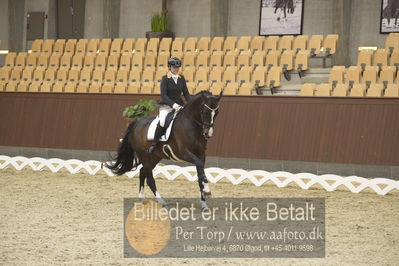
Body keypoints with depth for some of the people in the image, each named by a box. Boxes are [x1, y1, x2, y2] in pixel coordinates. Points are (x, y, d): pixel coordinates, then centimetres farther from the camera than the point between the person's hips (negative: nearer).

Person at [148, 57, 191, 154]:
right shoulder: (165, 79, -5)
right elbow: (163, 95, -13)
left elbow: (186, 93, 11)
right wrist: (173, 104, -24)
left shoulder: (181, 78, 10)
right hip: (166, 106, -5)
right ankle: (154, 143, -15)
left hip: (178, 105, 5)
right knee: (162, 121, -30)